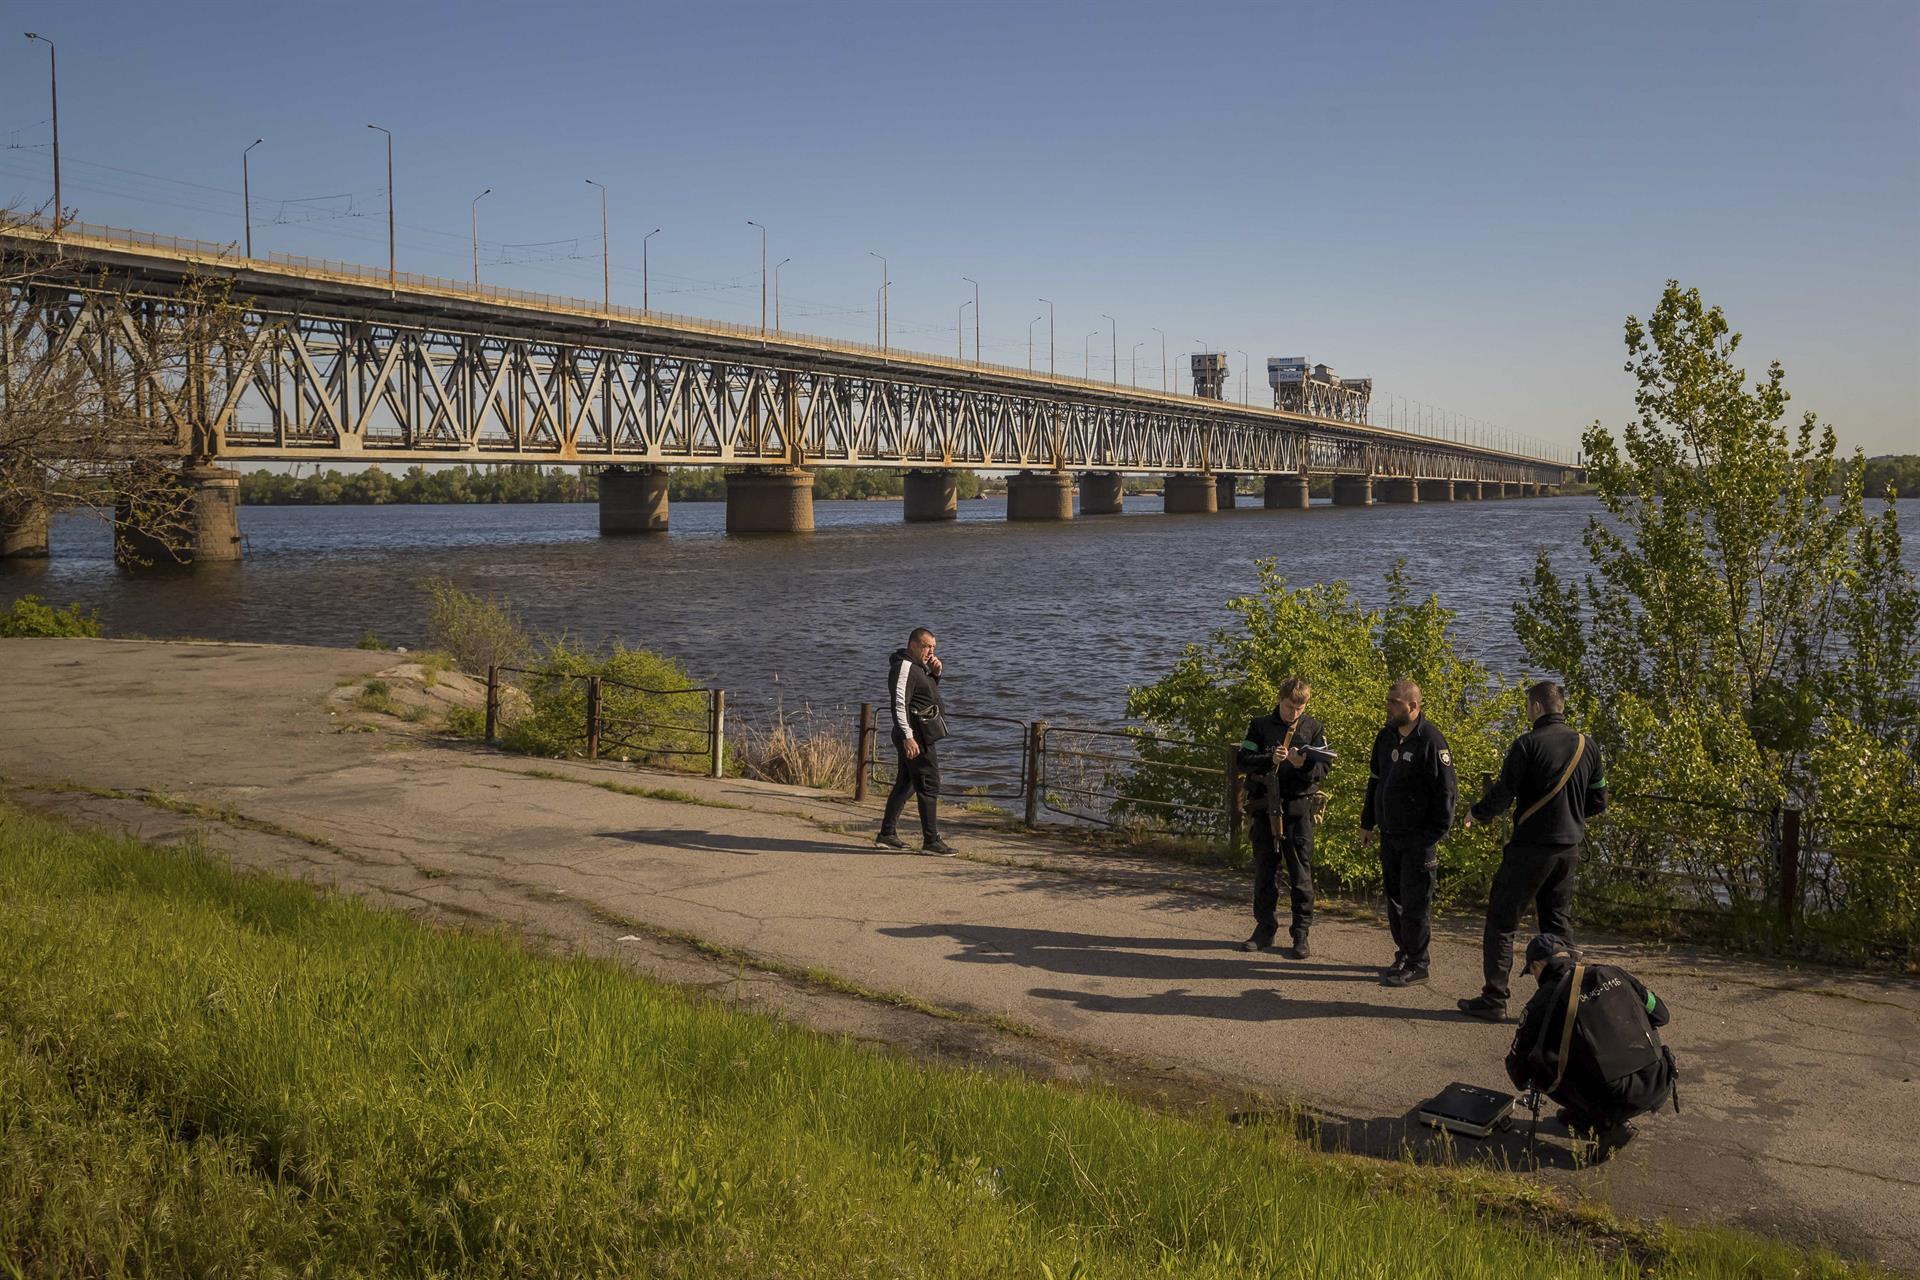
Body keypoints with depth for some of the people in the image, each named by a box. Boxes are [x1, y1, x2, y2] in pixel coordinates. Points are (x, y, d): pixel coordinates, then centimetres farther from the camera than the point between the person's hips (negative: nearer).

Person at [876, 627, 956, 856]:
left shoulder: (917, 666, 17)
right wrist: (908, 737, -28)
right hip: (915, 735, -11)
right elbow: (899, 704, -22)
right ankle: (931, 841, -8)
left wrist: (935, 672, 10)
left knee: (906, 783, 15)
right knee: (929, 785, -9)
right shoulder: (904, 667, -14)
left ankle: (887, 833, 22)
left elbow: (930, 691, 31)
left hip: (921, 735, 11)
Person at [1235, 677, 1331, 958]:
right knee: (1264, 870, 9)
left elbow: (1324, 766, -2)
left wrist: (1304, 764, -23)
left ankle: (1301, 934, 7)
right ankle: (1265, 928, 20)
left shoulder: (1314, 728, 3)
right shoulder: (1260, 726, 4)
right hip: (1265, 806, 2)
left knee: (1301, 872, 0)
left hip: (1298, 806, -1)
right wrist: (1269, 759, -19)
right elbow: (1244, 760, -2)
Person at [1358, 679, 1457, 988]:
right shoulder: (1386, 736, 9)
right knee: (1394, 898, 14)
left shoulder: (1431, 741, -15)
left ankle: (1418, 964, 8)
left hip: (1418, 838, -7)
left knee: (1415, 902, -2)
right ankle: (1405, 955, 26)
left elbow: (1446, 791, -14)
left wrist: (1435, 835, -15)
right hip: (1390, 834, 7)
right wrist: (1367, 823, 18)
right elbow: (1375, 781, 18)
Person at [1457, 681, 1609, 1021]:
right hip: (1569, 849, 6)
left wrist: (1476, 813, 5)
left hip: (1530, 847, -6)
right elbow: (1598, 802, 11)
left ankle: (1493, 999, 4)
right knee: (1558, 926, 16)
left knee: (1501, 923, 4)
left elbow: (1502, 795, -13)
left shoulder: (1527, 744, -13)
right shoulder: (1587, 746, 5)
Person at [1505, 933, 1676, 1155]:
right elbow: (1660, 1014, 21)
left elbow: (1518, 1061, 9)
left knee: (1539, 1062, 11)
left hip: (1618, 1101, -5)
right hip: (1662, 1088, 5)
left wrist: (1525, 1084, 33)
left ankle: (1605, 1126, 4)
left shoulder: (1543, 1001, -1)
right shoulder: (1612, 974, 9)